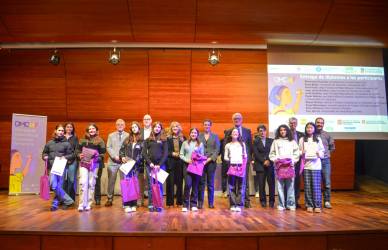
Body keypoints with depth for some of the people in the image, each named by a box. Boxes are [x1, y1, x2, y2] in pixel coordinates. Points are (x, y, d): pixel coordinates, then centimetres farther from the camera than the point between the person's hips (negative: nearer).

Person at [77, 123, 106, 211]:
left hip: (95, 164, -1)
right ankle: (81, 204, -4)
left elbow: (103, 153, 2)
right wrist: (79, 155, -5)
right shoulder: (82, 140, 13)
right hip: (84, 164, 1)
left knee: (91, 184, 2)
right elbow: (78, 151, 15)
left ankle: (88, 204, 10)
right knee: (83, 183, -9)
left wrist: (97, 157, -15)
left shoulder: (100, 141, 6)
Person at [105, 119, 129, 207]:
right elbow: (108, 147, 5)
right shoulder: (111, 135, 14)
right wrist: (115, 156, -9)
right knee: (111, 181, 4)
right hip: (113, 161, 1)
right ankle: (110, 199, 14)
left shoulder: (128, 136, 8)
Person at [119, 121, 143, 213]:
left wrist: (135, 160, -14)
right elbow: (121, 149, 15)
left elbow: (142, 154, -3)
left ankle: (133, 205, 6)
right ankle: (127, 205, -6)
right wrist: (122, 157, -2)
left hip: (136, 165, -1)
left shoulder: (142, 141, 3)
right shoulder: (127, 139, 14)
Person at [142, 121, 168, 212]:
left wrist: (159, 164, -9)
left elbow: (166, 153, 2)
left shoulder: (164, 140, 9)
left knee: (159, 185, 0)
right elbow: (144, 153, 5)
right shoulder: (148, 140, 12)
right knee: (150, 185, 2)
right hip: (149, 165, 1)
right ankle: (150, 205, 7)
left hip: (160, 165, -1)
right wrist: (150, 163, -8)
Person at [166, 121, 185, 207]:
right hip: (170, 162, -2)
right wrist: (172, 153, -12)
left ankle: (179, 201, 16)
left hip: (180, 162, 2)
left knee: (179, 182, 5)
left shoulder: (183, 138, 9)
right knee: (170, 182, 0)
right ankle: (170, 202, 10)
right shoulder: (167, 138, 3)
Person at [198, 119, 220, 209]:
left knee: (210, 183, 3)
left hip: (211, 162, 0)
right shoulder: (199, 136, 9)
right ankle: (200, 202, 6)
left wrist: (210, 159, -9)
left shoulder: (215, 136, 10)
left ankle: (211, 202, 11)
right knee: (201, 183, 0)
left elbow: (217, 149, 2)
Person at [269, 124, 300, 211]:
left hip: (290, 165, 0)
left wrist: (293, 160, -7)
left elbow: (296, 153, 7)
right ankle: (281, 204, 3)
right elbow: (272, 153, 11)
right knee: (280, 185, -2)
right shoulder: (275, 141, 13)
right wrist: (275, 159, -5)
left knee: (290, 185, -2)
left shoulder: (292, 141, 12)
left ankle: (291, 204, 6)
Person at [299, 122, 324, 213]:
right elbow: (299, 152, 9)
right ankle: (309, 205, 10)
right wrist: (302, 154, -12)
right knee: (307, 186, 2)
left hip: (316, 165, 0)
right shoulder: (302, 139, 8)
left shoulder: (318, 139, 9)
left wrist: (319, 154, -12)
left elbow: (322, 152, 9)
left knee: (316, 186, -3)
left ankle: (317, 205, 4)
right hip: (306, 165, 0)